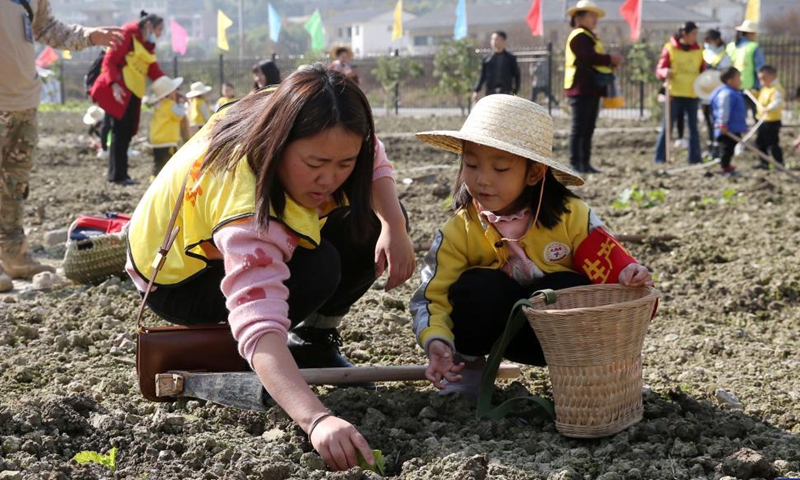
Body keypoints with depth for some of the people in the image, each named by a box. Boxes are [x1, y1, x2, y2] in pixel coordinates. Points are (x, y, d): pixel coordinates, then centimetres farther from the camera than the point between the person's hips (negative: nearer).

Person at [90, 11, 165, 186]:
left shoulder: (147, 44, 22)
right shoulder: (128, 34, -5)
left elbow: (154, 70, 16)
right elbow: (109, 61, -12)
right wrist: (114, 84, -23)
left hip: (133, 93, 9)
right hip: (120, 90, -9)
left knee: (127, 132, 7)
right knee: (120, 131, -9)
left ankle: (117, 173, 11)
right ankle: (118, 175, -7)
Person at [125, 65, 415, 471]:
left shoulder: (292, 121, -24)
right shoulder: (248, 214, -44)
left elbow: (374, 159, -4)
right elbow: (260, 329, -54)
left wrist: (393, 225, -23)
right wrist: (317, 420, -68)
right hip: (175, 278, -7)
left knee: (370, 225, -9)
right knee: (318, 268, -32)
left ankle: (314, 343, 6)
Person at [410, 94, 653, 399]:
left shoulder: (570, 216, -14)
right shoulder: (458, 232, -14)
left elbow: (609, 263, -14)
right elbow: (433, 297, -15)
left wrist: (631, 275, -38)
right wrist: (437, 341, -35)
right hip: (497, 332, 0)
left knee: (569, 287, -31)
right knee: (479, 288, -30)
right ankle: (466, 363, -2)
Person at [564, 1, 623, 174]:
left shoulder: (589, 37, 23)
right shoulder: (579, 36, -11)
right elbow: (589, 58, -23)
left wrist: (612, 62, 6)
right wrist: (611, 59, -13)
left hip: (591, 89, 10)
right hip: (581, 89, -10)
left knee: (588, 128, 10)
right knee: (579, 128, -9)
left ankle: (585, 163, 13)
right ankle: (575, 164, -8)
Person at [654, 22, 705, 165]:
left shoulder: (698, 50, 9)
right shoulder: (670, 48, -1)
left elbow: (703, 71, 15)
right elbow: (659, 70, -1)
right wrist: (665, 73, -23)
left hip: (692, 94, 3)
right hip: (674, 93, -3)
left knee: (693, 126, 6)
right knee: (667, 126, -4)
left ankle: (695, 157, 12)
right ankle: (660, 157, 0)